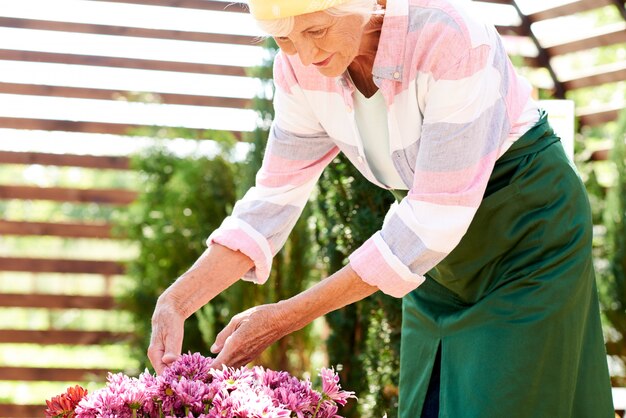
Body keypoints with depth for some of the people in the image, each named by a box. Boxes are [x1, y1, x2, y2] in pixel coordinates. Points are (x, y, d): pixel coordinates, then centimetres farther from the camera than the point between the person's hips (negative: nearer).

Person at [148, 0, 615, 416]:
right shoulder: (301, 66, -14)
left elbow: (439, 213, -32)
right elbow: (275, 197, -8)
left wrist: (287, 317, -32)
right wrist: (176, 302, -21)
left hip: (531, 221, -5)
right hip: (445, 245, 5)